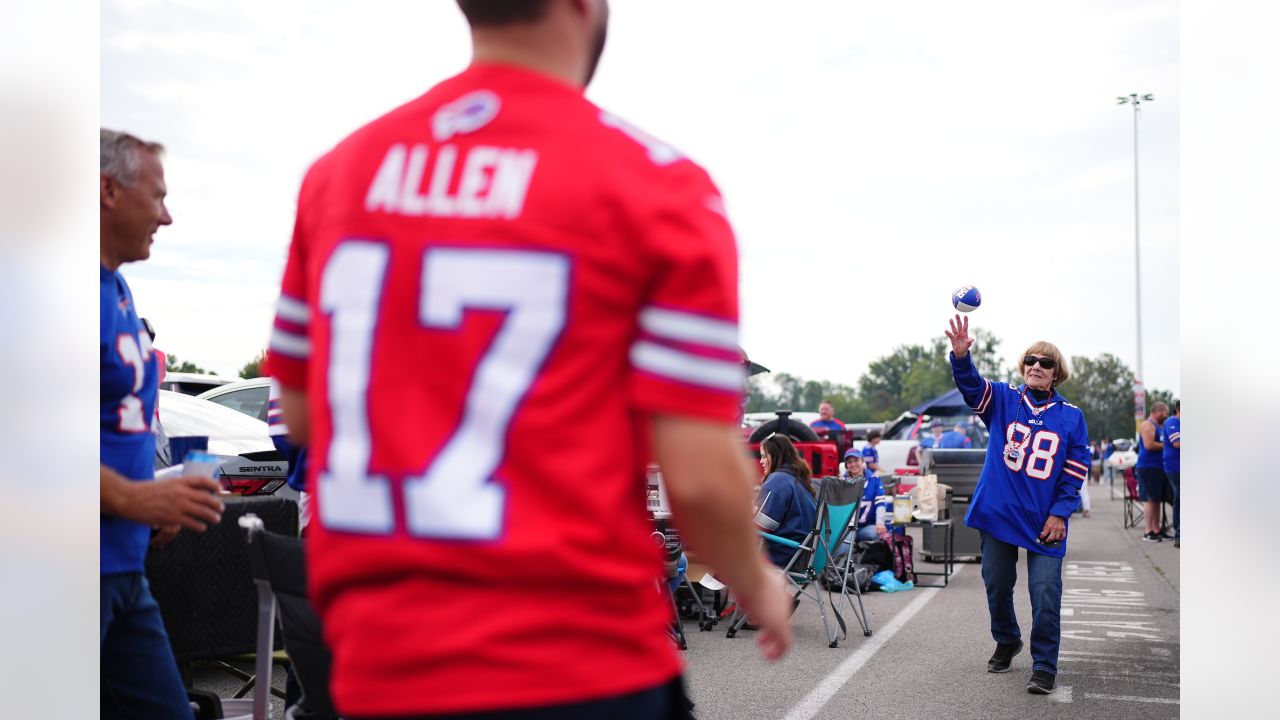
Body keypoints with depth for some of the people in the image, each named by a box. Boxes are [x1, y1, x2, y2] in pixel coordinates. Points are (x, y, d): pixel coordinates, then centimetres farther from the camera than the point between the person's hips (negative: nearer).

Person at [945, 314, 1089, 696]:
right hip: (997, 514, 2)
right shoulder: (1003, 400, 0)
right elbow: (971, 385, -19)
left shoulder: (1071, 417, 0)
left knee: (1045, 595, -6)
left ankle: (1044, 666, 7)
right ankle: (1006, 642, 39)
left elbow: (1076, 471, 0)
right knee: (997, 586, 15)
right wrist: (961, 356, -40)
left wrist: (1060, 514, -9)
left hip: (1044, 522, -1)